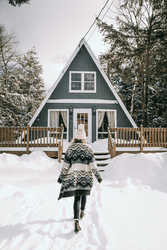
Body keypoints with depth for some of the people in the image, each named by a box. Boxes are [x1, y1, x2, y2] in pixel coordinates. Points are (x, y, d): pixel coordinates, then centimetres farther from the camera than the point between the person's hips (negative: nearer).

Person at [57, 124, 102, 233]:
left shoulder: (70, 148, 1)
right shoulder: (88, 148, -1)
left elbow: (66, 164, 0)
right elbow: (93, 163, -4)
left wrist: (61, 176, 6)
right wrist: (98, 176, 2)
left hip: (73, 175, 0)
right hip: (85, 175, 0)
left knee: (77, 197, 2)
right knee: (84, 193, 23)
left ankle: (76, 221, -12)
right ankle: (82, 212, 43)